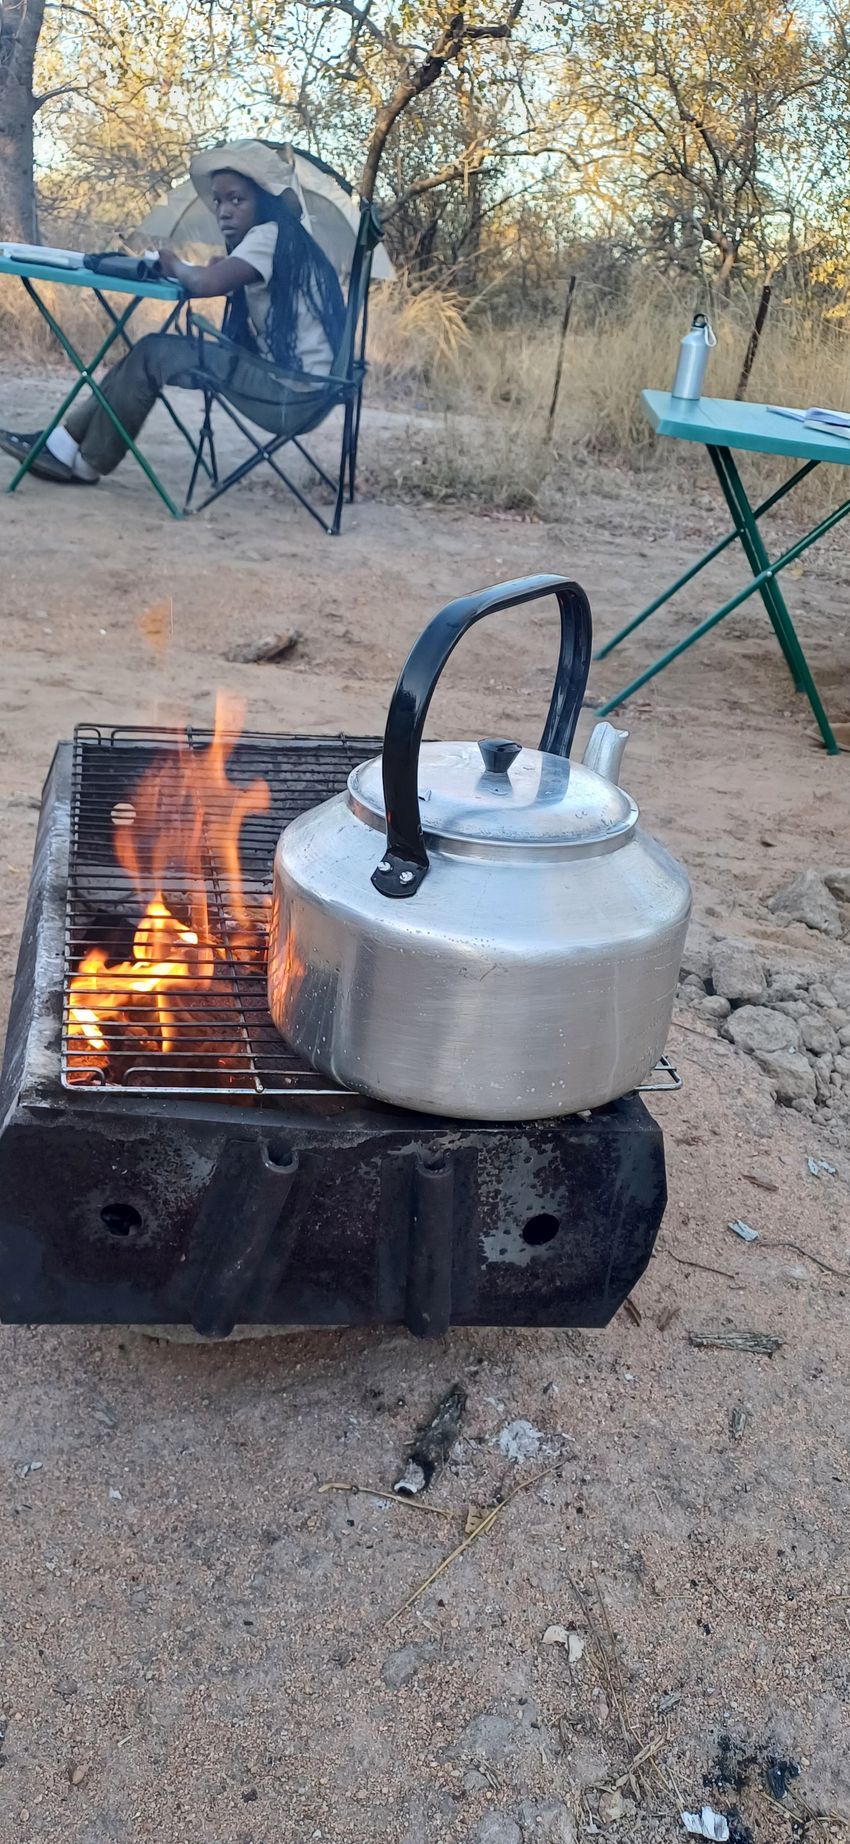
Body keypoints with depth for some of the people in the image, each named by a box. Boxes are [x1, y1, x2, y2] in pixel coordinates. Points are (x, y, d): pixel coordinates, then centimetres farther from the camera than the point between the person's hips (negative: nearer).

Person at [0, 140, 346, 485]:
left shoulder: (272, 234, -12)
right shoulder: (274, 239, 18)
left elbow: (205, 284, -26)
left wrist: (175, 265, -6)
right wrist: (223, 269, -7)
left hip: (296, 393, -9)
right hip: (286, 380, 9)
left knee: (154, 353, -8)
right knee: (158, 350, 6)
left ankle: (86, 464, 4)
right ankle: (67, 438, 8)